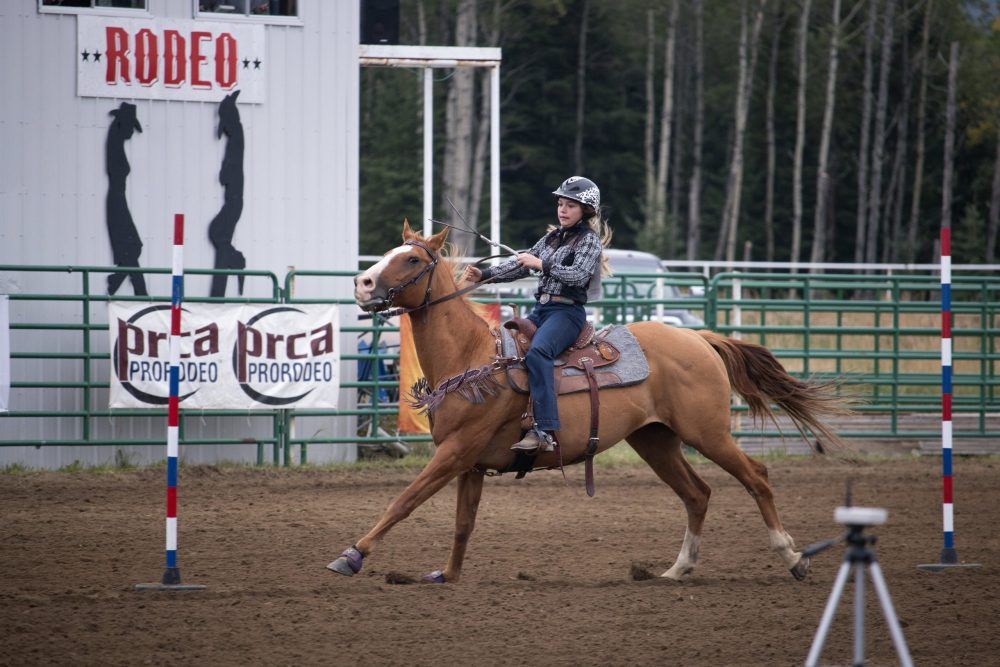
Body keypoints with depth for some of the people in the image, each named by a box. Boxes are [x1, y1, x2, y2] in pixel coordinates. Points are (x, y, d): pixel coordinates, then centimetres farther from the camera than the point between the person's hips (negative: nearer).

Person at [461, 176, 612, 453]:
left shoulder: (589, 240, -1)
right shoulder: (552, 237, 20)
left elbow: (579, 275, -15)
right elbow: (520, 265, 18)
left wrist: (542, 265, -17)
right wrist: (484, 274, 7)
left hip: (567, 311, -9)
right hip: (541, 309, 9)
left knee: (537, 352, -34)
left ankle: (545, 430, -43)